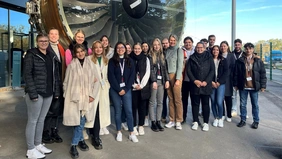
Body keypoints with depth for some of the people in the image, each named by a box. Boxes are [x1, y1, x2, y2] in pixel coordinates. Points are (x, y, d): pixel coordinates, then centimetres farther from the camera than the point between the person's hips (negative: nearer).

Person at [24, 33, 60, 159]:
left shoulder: (52, 56, 13)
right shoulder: (31, 55, -5)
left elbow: (55, 74, 14)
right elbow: (27, 74, -12)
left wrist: (56, 91, 8)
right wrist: (32, 93, -19)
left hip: (48, 93, 6)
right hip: (36, 93, -6)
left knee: (41, 119, 15)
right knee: (33, 120, 3)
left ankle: (38, 145, 28)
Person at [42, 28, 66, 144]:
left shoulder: (61, 49, 13)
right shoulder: (45, 48, -4)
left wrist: (63, 81, 6)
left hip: (59, 83, 6)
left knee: (57, 108, 13)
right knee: (48, 109, 3)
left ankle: (54, 131, 26)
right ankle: (45, 133, 17)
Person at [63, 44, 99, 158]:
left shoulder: (90, 64, 3)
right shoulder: (71, 65, -2)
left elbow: (96, 81, 5)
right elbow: (66, 82, 3)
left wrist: (93, 95, -3)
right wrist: (67, 96, -1)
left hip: (87, 97, 2)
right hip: (75, 97, -2)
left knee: (82, 121, 6)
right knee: (78, 121, 0)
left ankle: (74, 145, 20)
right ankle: (81, 140, 20)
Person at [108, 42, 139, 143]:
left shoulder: (130, 61, 9)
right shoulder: (112, 61, 3)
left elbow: (132, 76, 2)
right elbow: (111, 76, -4)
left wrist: (126, 89, -7)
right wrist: (118, 89, -10)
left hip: (126, 89, 1)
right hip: (115, 90, -1)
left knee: (129, 111, -1)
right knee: (117, 111, 6)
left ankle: (131, 133, 8)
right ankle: (119, 132, 19)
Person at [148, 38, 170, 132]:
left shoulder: (162, 56, 17)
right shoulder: (150, 55, 0)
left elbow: (165, 69, 15)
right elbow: (150, 69, -7)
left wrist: (167, 80, 4)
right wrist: (154, 81, -15)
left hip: (161, 81, 5)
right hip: (153, 81, -5)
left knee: (160, 102, 6)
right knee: (152, 102, -1)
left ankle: (158, 121, 14)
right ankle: (153, 122, 7)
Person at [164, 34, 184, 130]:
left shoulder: (179, 50, 1)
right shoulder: (166, 51, 14)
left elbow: (180, 65, -6)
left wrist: (178, 79, -13)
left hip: (176, 76, -4)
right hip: (167, 76, 4)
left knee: (177, 99, -4)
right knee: (171, 99, 7)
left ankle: (178, 121, 5)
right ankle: (172, 120, 14)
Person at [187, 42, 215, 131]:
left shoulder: (209, 57, 6)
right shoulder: (192, 58, 8)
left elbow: (212, 70, 0)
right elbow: (188, 70, 2)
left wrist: (206, 81, -10)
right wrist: (194, 80, -10)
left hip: (206, 85, -1)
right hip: (195, 85, 1)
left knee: (205, 104, 4)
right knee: (195, 104, 6)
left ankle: (206, 123, 13)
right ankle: (195, 122, 17)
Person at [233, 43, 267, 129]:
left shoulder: (258, 61, 1)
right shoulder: (240, 61, 1)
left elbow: (263, 74, 1)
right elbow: (236, 73, 3)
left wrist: (263, 86, -3)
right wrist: (235, 84, 1)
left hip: (254, 86, 0)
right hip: (243, 86, 1)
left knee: (255, 104, 10)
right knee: (242, 104, 9)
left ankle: (256, 121, 23)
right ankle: (243, 120, 22)